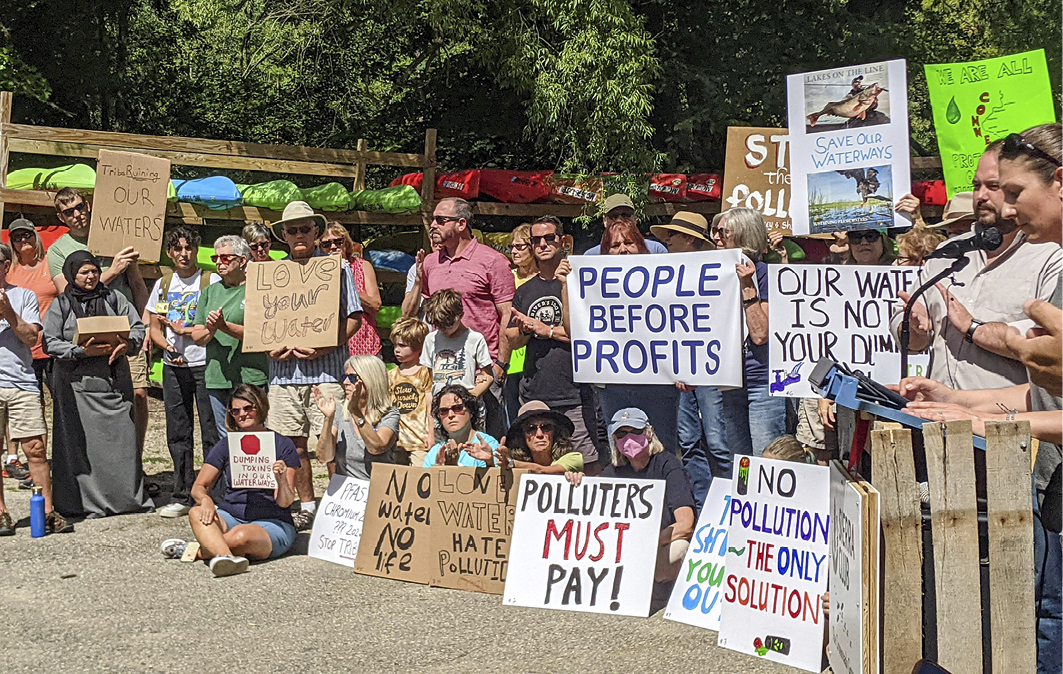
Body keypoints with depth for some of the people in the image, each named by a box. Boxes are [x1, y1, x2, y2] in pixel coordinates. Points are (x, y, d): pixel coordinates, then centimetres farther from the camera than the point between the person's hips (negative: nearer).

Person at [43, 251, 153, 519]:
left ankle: (130, 496, 12)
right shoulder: (60, 305, 4)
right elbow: (49, 343, -3)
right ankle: (88, 502, 6)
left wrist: (126, 344, -13)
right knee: (83, 442, -2)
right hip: (77, 383, -2)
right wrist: (82, 350, -15)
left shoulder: (113, 298, 10)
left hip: (115, 380, 2)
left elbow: (137, 327, 8)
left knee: (122, 436, 2)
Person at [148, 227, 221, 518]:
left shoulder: (212, 281, -1)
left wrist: (182, 329, -10)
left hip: (205, 365, -5)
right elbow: (154, 327, 14)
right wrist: (168, 347, -5)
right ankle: (183, 497, 15)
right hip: (173, 368, 5)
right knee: (178, 434, 8)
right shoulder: (162, 285, 13)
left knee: (211, 433, -3)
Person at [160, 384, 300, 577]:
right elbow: (198, 487, 7)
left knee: (241, 536, -38)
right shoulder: (226, 446, 14)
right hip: (231, 516, 4)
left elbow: (285, 502, -5)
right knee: (197, 513, -29)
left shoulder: (283, 445, 2)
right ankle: (225, 556, -52)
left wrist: (282, 481, -28)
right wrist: (205, 500, -17)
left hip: (271, 522, -3)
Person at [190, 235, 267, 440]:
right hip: (216, 377, 5)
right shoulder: (210, 292, 16)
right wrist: (210, 331, -11)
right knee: (224, 438, 9)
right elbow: (196, 336, 11)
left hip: (250, 377, -5)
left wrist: (224, 326, -21)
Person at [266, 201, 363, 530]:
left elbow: (354, 317, 0)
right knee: (294, 442, 7)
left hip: (326, 367, -4)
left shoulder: (337, 267, 5)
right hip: (284, 369, 4)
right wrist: (272, 345, -3)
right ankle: (306, 507, 17)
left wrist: (325, 346, -14)